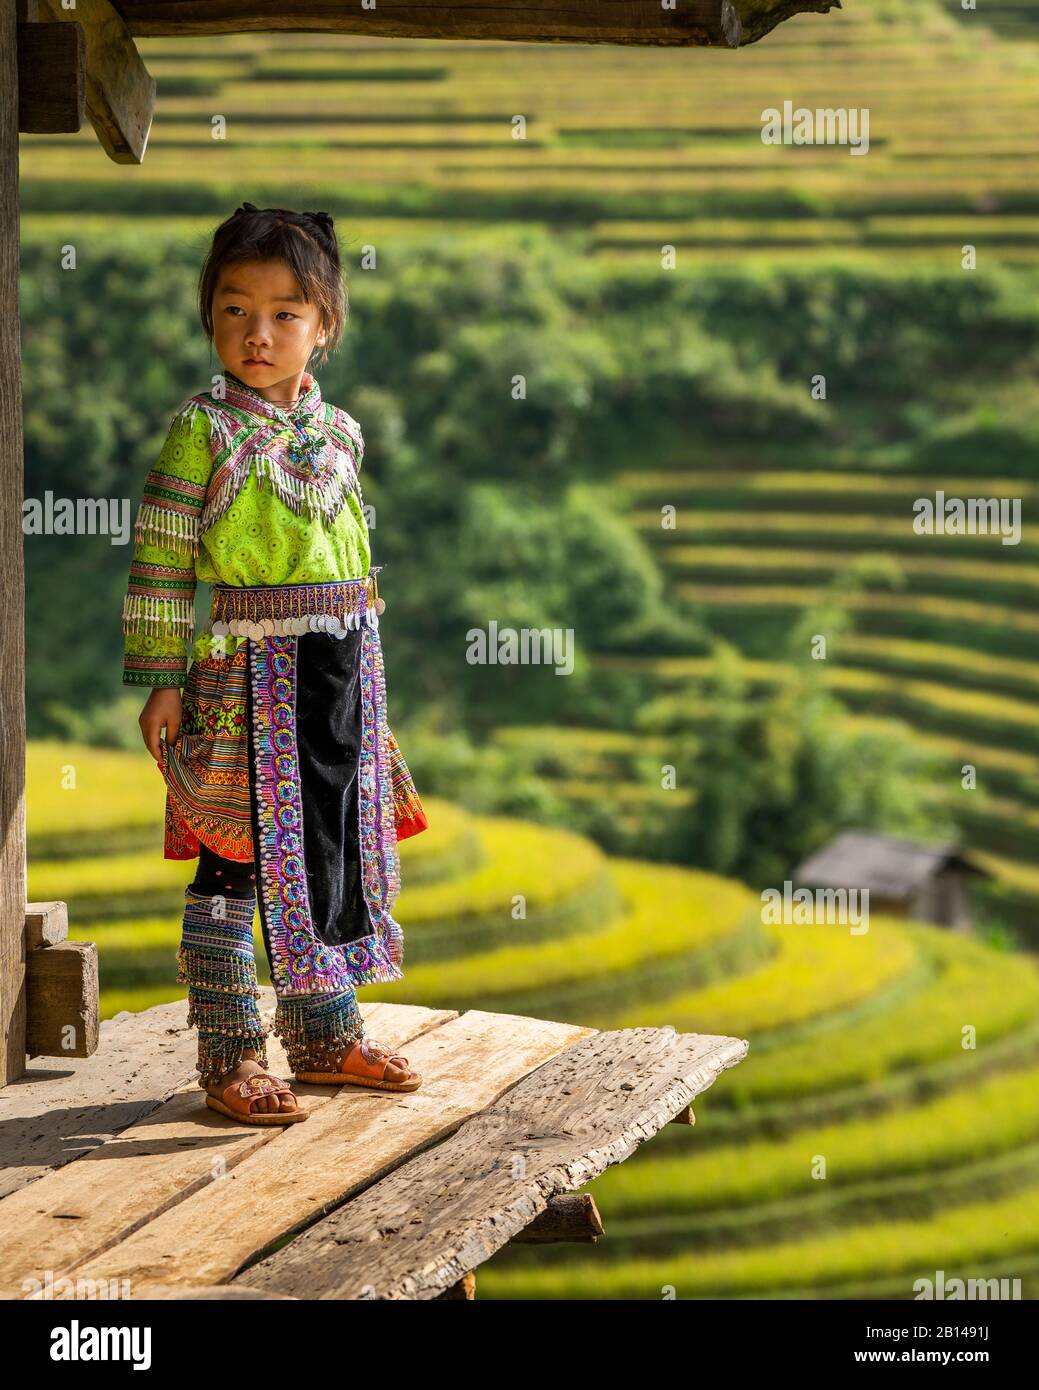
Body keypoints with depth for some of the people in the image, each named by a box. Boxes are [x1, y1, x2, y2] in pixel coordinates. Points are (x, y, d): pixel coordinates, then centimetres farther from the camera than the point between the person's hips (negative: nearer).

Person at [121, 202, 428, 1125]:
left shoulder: (339, 430, 9)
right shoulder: (205, 429, -7)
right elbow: (163, 558, -9)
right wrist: (162, 679, -13)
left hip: (341, 670, 6)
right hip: (244, 671, -6)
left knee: (337, 852, 13)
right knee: (235, 860, -2)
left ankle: (326, 1034, 26)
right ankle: (231, 1057, 6)